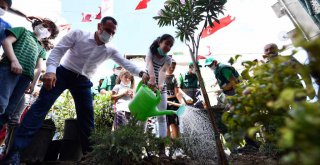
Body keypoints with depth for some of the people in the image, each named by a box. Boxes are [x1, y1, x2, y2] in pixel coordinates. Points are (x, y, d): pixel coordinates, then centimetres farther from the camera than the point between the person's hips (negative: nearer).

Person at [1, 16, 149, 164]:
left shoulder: (110, 51, 2)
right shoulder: (78, 34, -7)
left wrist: (141, 73, -22)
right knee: (41, 105, -14)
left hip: (83, 81, 3)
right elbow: (58, 50, -10)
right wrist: (51, 70, -26)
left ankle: (90, 152, 7)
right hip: (63, 73, -2)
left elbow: (126, 63, -4)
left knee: (87, 116, -2)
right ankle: (16, 149, -9)